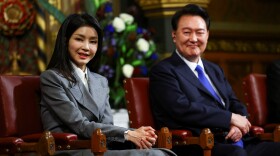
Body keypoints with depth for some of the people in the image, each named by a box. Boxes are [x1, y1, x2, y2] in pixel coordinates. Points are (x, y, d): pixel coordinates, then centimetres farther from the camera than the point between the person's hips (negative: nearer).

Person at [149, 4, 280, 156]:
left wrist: (238, 125, -2)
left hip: (238, 143, 7)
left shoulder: (215, 70, 26)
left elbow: (235, 104, 22)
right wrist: (231, 118, -10)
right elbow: (182, 109, -13)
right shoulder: (162, 71, 1)